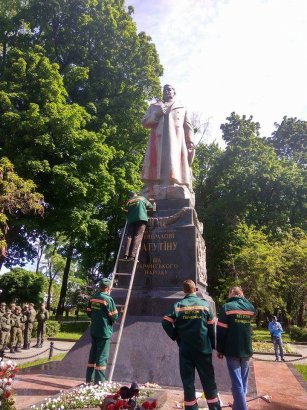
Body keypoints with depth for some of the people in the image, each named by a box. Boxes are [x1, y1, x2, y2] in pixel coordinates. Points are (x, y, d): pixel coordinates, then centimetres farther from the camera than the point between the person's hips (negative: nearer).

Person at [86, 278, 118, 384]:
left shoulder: (92, 298, 5)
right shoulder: (108, 299, -17)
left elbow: (89, 312, 13)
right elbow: (114, 316, -14)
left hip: (94, 330, 7)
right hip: (104, 331, -7)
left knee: (93, 354, 16)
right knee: (102, 356, 1)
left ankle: (89, 379, 23)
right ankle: (99, 382, 6)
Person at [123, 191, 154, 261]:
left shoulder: (128, 202, 24)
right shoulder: (142, 198, 21)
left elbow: (126, 211, 17)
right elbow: (150, 206, 24)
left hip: (131, 220, 3)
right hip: (141, 218, -2)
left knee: (129, 237, -3)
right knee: (137, 236, -13)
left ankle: (126, 255, -23)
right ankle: (132, 256, -28)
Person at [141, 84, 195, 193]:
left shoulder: (182, 107, 25)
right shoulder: (154, 106, 27)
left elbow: (188, 127, 15)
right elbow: (144, 122, 16)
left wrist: (190, 142, 0)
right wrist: (156, 114, -1)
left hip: (176, 141, -1)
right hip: (158, 142, 1)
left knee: (175, 166, -16)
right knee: (156, 165, -14)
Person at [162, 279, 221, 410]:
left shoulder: (178, 305, -3)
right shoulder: (205, 304, -1)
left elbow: (166, 322, -10)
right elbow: (211, 327, 1)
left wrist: (176, 336, 4)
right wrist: (213, 346, 9)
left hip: (185, 349, 0)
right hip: (203, 348, 1)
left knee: (188, 381, 9)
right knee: (208, 380, 12)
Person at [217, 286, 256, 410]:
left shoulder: (226, 307, -10)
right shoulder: (251, 307, 3)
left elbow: (221, 330, -11)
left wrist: (220, 349, 0)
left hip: (232, 350, -5)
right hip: (246, 350, 5)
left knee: (237, 383, 0)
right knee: (243, 381, 17)